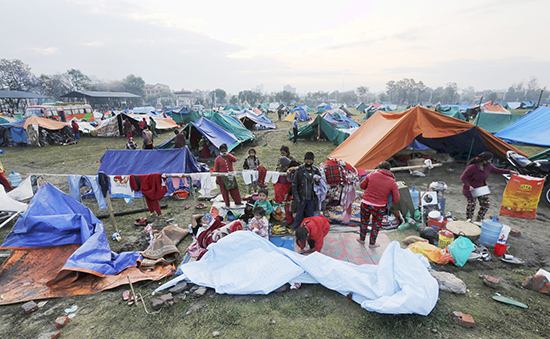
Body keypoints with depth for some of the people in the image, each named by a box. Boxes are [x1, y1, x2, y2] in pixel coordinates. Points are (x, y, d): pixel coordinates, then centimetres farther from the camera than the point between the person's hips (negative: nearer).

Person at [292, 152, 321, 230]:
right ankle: (296, 230, 17)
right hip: (302, 197, -3)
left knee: (310, 215, 13)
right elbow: (294, 184, -4)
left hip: (311, 197, 4)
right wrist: (296, 196, -9)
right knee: (299, 214, 4)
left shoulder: (315, 170, 6)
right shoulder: (300, 170, -6)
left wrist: (318, 181, -6)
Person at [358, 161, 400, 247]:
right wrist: (387, 195, 12)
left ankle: (362, 239, 42)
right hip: (379, 208, -1)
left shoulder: (372, 174, -6)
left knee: (364, 221, 23)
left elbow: (362, 186, 6)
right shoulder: (392, 182, -7)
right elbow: (396, 199, -5)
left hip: (365, 204, 1)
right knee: (376, 225, 22)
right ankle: (372, 243, 36)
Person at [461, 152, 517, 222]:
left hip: (482, 188, 7)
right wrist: (469, 186, -33)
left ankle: (479, 220, 25)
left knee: (486, 203, 6)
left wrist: (510, 171, 11)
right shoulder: (472, 167, -29)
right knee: (471, 204, 2)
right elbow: (463, 177, -24)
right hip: (471, 188, -7)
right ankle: (469, 220, 24)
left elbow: (496, 170, 14)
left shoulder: (488, 166, -7)